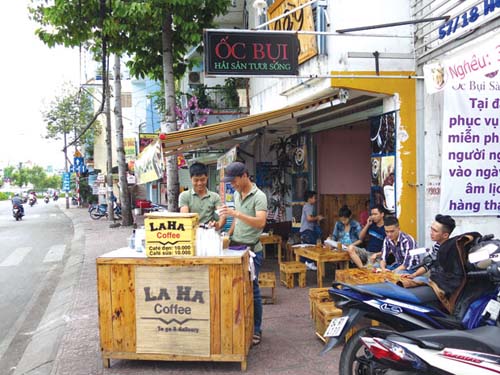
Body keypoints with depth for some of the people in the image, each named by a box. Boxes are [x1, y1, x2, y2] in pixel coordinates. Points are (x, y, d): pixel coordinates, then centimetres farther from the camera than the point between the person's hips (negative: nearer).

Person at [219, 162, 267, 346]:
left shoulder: (259, 196, -13)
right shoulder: (237, 194, 11)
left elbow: (261, 222, -27)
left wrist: (236, 214, -33)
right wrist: (228, 236, 12)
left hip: (251, 249, -7)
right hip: (235, 247, 7)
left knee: (252, 289, 0)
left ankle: (256, 330, 14)